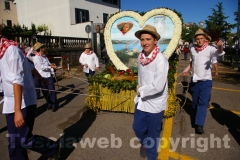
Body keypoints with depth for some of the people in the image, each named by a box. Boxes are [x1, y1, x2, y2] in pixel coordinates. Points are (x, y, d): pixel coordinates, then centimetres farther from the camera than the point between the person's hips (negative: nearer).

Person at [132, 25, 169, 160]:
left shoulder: (161, 60, -23)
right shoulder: (141, 57, -2)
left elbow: (158, 86, -29)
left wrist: (141, 90, -16)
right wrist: (140, 90, 2)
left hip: (155, 103, -6)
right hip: (142, 101, 6)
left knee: (153, 133, 14)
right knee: (138, 128, 20)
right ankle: (145, 143, 53)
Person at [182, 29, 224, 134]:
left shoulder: (210, 49, -11)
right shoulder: (193, 49, 3)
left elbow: (219, 52, -33)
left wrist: (220, 46, -54)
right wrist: (186, 69, 8)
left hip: (206, 80, -4)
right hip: (195, 80, 5)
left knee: (203, 103, -7)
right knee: (195, 102, 16)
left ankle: (199, 125, -5)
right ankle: (198, 117, 38)